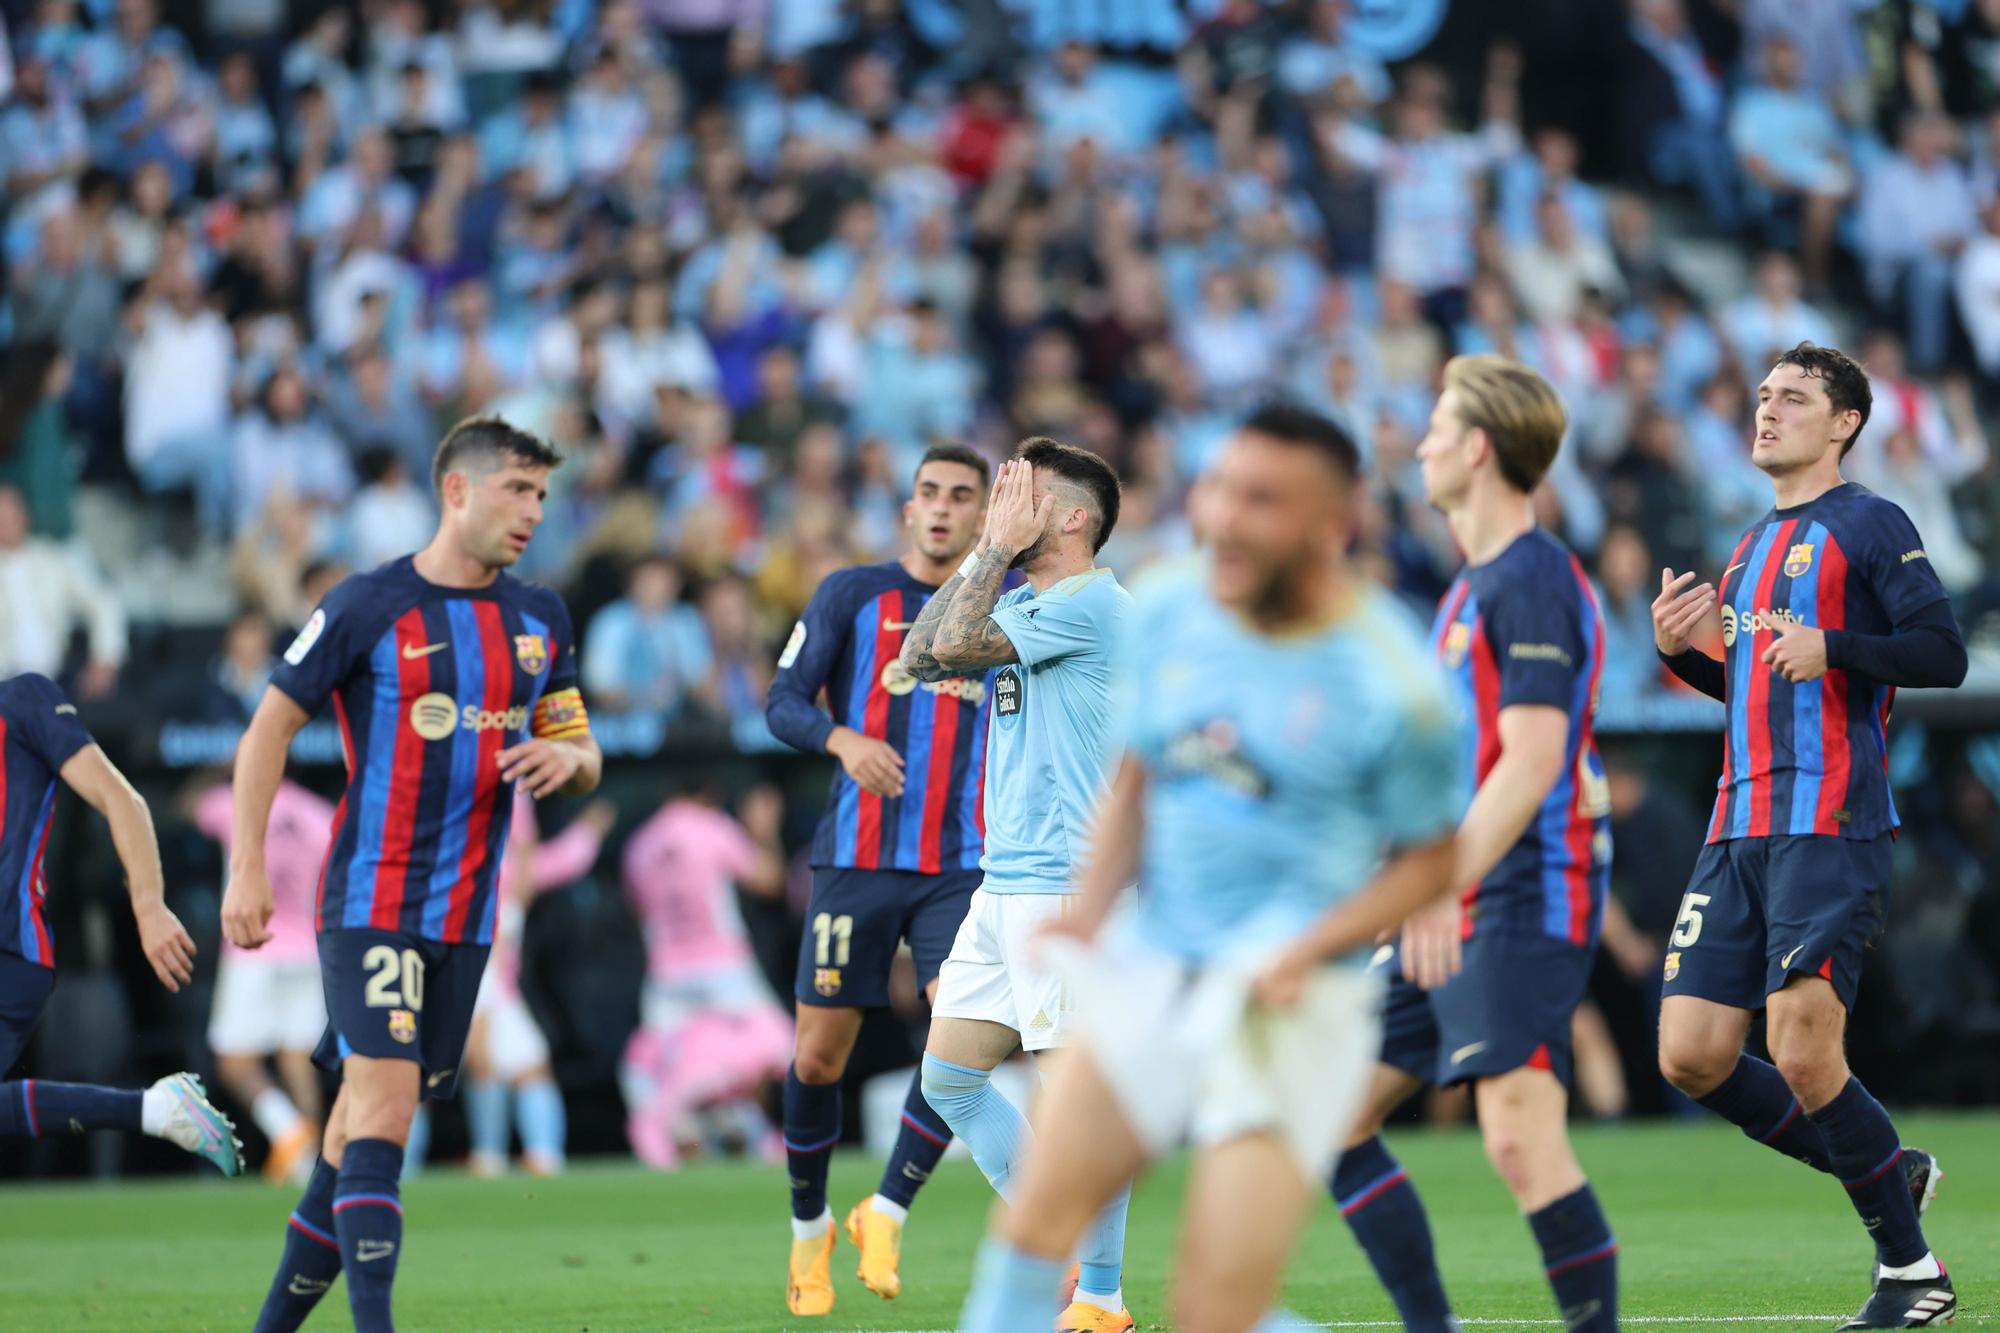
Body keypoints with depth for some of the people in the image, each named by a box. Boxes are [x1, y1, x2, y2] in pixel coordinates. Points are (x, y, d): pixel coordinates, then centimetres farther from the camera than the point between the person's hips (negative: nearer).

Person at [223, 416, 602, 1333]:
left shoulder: (540, 619, 10)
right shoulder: (368, 607, -7)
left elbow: (582, 756, 16)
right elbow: (271, 725, -2)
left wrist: (568, 757, -10)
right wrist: (247, 869, -7)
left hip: (467, 911, 6)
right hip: (371, 901, -6)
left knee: (369, 1112, 9)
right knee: (384, 1100, -18)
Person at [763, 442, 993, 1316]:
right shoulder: (855, 596, 3)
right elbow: (784, 702, -4)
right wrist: (842, 739, -23)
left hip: (961, 867, 1)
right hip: (857, 860, -1)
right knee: (818, 1056, 0)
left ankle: (886, 1214, -3)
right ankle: (809, 1228, 23)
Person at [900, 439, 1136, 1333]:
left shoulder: (1090, 603, -12)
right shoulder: (1025, 603, 17)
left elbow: (959, 644, -17)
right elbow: (923, 656, 14)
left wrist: (1001, 548, -6)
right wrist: (984, 550, 11)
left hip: (1068, 889, -10)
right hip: (1004, 885, 10)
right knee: (949, 1076, 9)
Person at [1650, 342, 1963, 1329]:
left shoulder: (1867, 525, -2)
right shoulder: (1754, 546, 22)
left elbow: (1943, 654, -10)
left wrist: (1832, 647, -23)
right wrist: (1683, 651, 11)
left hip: (1831, 824, -8)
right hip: (1739, 830, 8)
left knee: (1802, 1055, -15)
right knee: (1692, 1055, -1)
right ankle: (1887, 1172, 17)